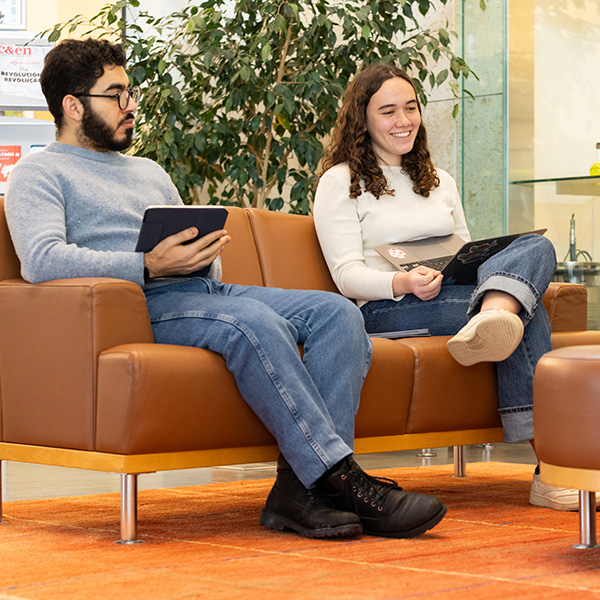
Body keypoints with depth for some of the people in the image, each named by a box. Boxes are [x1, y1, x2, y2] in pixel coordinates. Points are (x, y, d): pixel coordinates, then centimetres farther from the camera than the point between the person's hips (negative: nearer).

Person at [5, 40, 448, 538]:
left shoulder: (149, 172, 33)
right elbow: (41, 260, -12)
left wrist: (206, 252, 1)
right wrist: (147, 265, -21)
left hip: (206, 290, 8)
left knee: (338, 312, -16)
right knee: (254, 322, -36)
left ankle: (301, 488, -30)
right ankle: (343, 482, -36)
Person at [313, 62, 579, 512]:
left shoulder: (440, 182, 29)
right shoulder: (340, 183, 9)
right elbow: (347, 274, -3)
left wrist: (491, 263, 0)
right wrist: (404, 283, -24)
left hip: (459, 296, 6)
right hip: (388, 311, -5)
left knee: (537, 247, -29)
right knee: (527, 313, -31)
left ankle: (488, 325, -58)